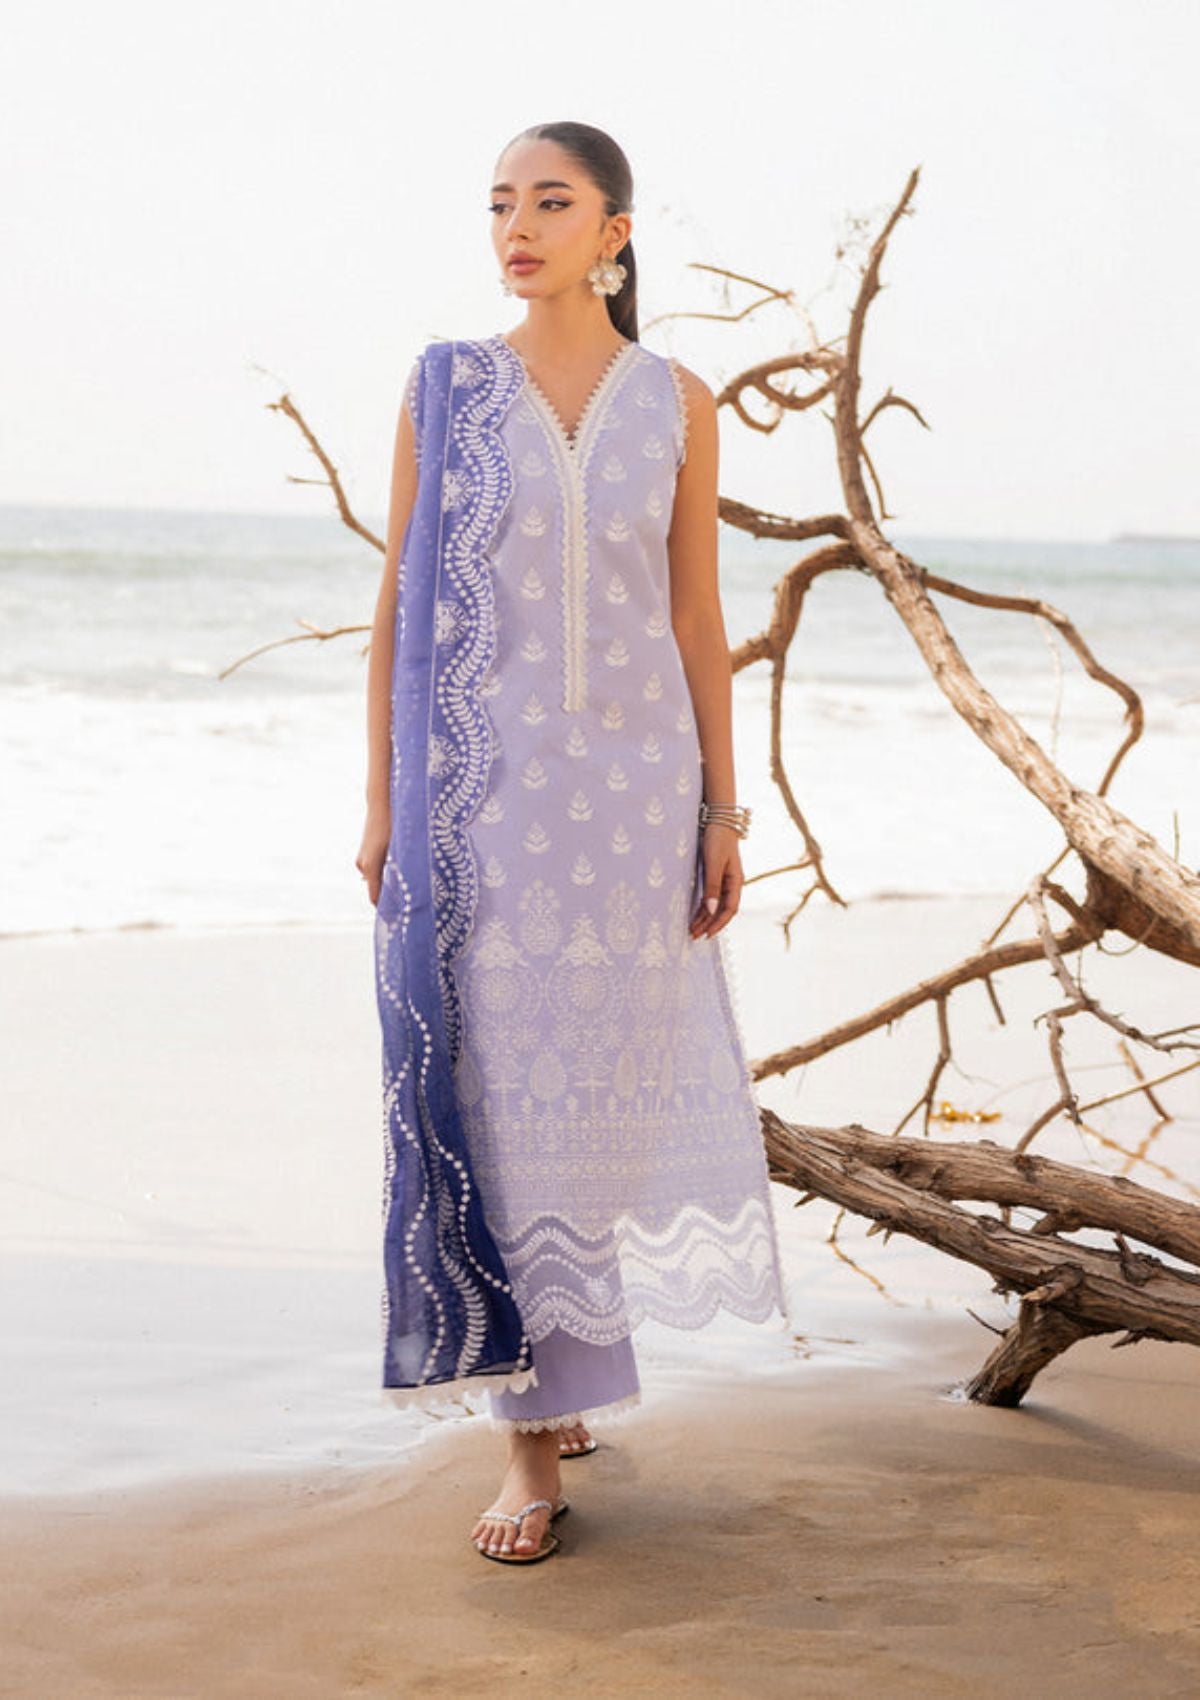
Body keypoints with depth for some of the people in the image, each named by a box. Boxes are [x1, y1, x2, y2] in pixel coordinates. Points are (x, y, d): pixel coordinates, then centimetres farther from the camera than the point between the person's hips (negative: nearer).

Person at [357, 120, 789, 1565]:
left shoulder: (678, 402, 5)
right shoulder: (442, 387, 2)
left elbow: (697, 618, 5)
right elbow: (399, 602, 3)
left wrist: (722, 815, 2)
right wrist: (382, 799, -2)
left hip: (631, 775, 2)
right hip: (480, 781, -1)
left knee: (607, 1076, 10)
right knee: (501, 1084, -3)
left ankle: (559, 1362, 38)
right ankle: (538, 1427, 6)